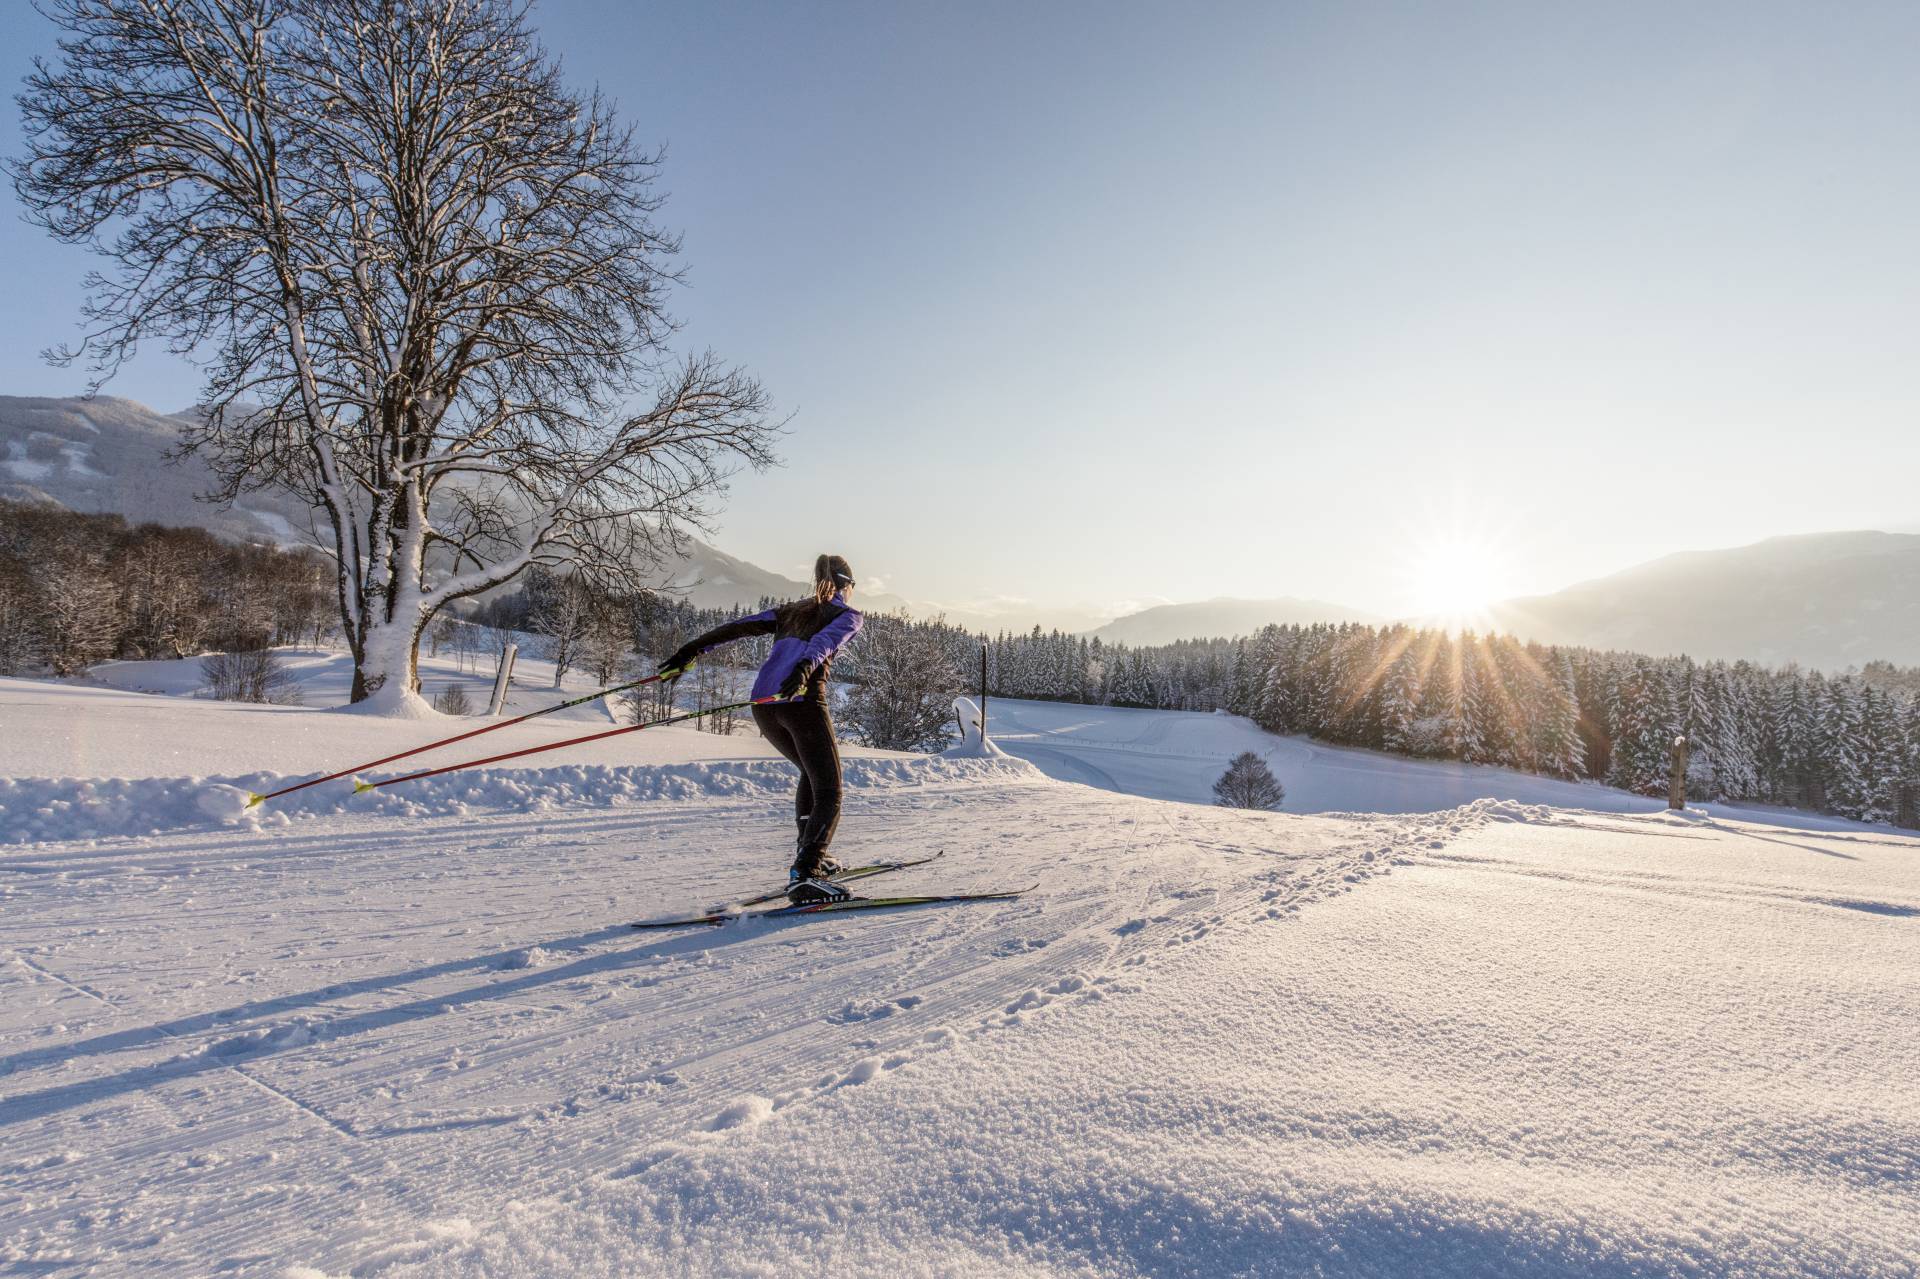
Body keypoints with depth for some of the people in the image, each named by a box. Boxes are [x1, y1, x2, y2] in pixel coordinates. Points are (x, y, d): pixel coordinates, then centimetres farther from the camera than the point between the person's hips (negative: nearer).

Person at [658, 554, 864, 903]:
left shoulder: (791, 611, 26)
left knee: (812, 771, 28)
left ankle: (807, 851, 25)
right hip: (802, 702, -6)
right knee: (828, 791, 0)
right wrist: (805, 669, -32)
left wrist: (693, 649, 9)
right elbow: (825, 640, -14)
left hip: (763, 704, 6)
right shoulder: (848, 614, 9)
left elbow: (740, 626, 14)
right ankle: (804, 875, -16)